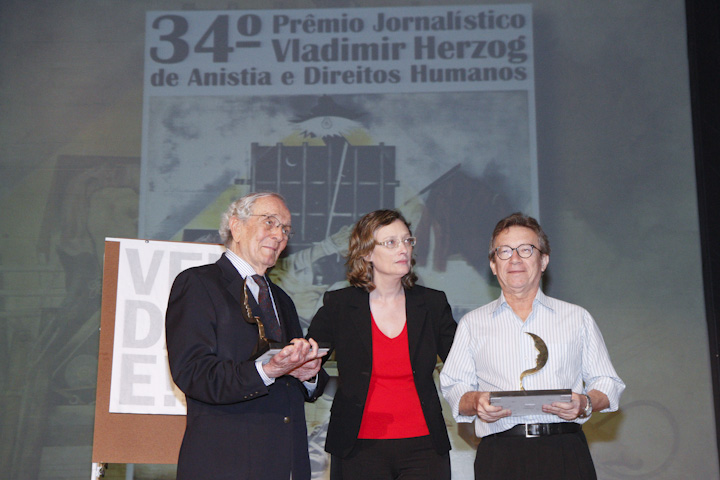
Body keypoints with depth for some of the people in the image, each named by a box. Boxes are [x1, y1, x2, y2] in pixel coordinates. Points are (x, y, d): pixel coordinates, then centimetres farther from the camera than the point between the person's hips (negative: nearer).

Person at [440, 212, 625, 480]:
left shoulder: (577, 318, 17)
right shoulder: (472, 324, 18)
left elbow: (607, 384, 15)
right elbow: (454, 388, 12)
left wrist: (585, 404, -6)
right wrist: (476, 402, -9)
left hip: (564, 453, 0)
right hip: (500, 455, 0)